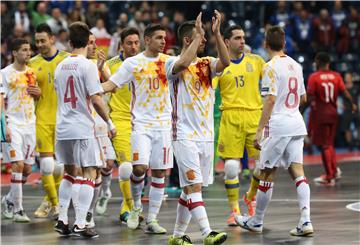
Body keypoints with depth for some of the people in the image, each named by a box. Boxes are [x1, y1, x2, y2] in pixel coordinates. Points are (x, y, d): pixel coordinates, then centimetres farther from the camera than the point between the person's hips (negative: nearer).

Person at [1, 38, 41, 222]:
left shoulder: (32, 73, 11)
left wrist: (38, 93, -1)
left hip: (29, 125, 6)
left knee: (27, 169, 7)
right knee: (18, 165, -15)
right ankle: (17, 210, -10)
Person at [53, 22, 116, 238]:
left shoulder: (61, 66, 10)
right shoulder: (87, 65, -11)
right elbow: (96, 99, -16)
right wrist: (110, 123, -7)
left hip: (62, 128, 7)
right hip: (82, 129, -7)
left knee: (69, 172, 19)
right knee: (89, 174, -1)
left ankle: (62, 220, 16)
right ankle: (80, 225, -8)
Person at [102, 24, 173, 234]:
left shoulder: (168, 61, 9)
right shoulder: (132, 63, 0)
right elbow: (111, 84, -2)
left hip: (164, 124, 3)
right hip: (141, 123, -3)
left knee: (160, 172, 2)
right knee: (140, 167, -17)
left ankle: (152, 219, 9)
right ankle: (136, 207, 9)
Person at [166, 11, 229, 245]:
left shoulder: (206, 64, 11)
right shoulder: (173, 63, -4)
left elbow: (226, 62, -10)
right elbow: (183, 64, -29)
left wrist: (217, 32, -17)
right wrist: (198, 36, -22)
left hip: (206, 135, 6)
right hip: (185, 136, -6)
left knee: (191, 188, 10)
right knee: (194, 185, -15)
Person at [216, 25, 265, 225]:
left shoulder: (255, 61, 10)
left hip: (254, 116, 2)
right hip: (231, 117, -2)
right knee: (231, 166, -4)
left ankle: (251, 196, 26)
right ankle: (234, 210, 7)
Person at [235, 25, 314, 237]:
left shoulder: (271, 67, -10)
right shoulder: (296, 65, 12)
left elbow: (270, 100, -17)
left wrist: (260, 130, -16)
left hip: (278, 125, -6)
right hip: (297, 124, 6)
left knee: (267, 174, 4)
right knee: (298, 172, 2)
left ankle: (257, 221, 15)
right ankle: (306, 221, -9)